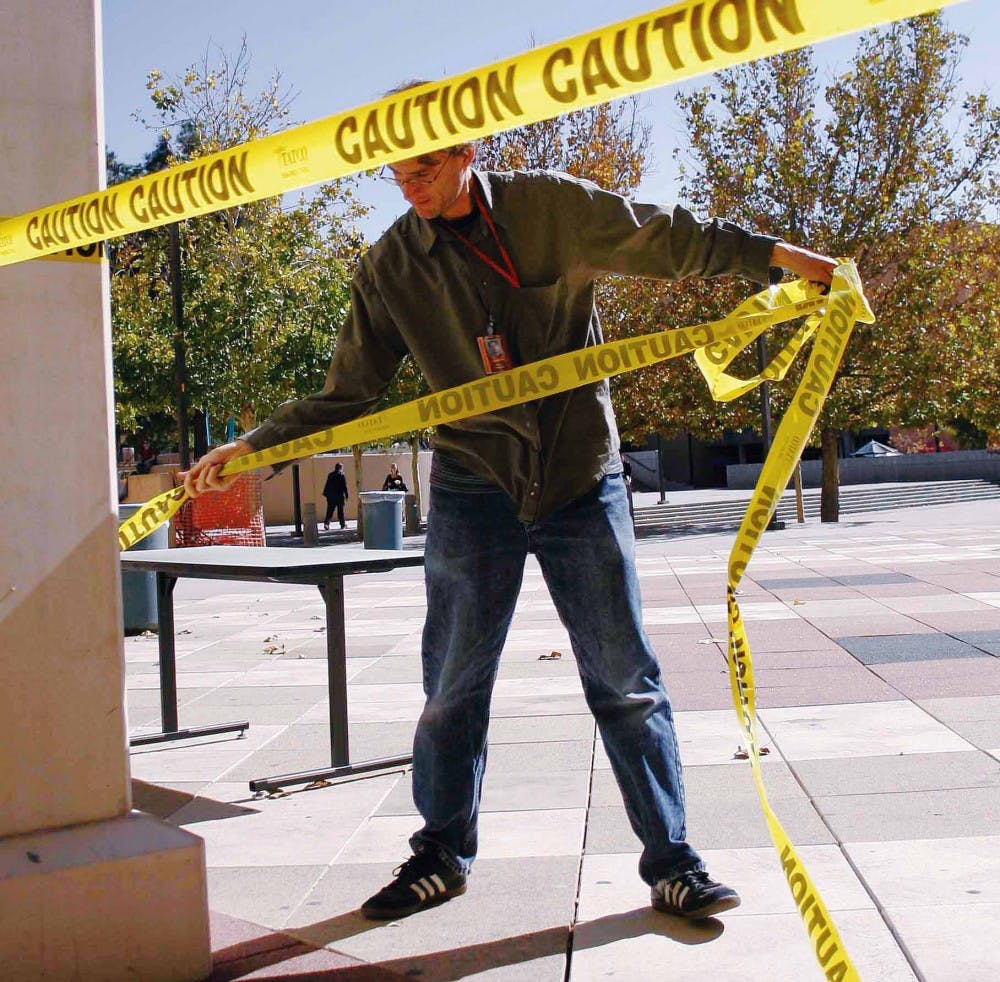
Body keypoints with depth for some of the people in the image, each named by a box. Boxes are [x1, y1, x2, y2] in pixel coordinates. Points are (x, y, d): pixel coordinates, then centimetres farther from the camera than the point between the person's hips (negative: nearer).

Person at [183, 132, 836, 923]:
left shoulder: (552, 207, -4)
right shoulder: (391, 267, 0)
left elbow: (673, 242, 2)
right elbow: (348, 395, 4)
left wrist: (784, 256, -2)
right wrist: (252, 446, -5)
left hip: (582, 478, -1)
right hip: (474, 490, 1)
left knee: (625, 678, 1)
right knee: (453, 684, 6)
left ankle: (671, 862, 13)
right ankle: (442, 853, 25)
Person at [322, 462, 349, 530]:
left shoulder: (330, 475, 9)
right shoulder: (341, 475, -7)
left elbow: (327, 485, 12)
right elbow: (344, 486, -10)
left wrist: (325, 494, 17)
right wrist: (346, 494, -5)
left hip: (331, 496, 4)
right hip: (339, 496, -4)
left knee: (329, 511, 4)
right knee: (340, 511, 4)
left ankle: (326, 522, -10)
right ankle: (343, 524, 10)